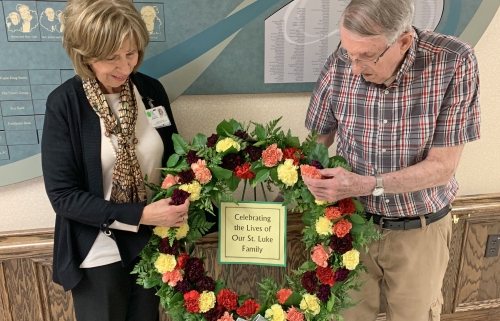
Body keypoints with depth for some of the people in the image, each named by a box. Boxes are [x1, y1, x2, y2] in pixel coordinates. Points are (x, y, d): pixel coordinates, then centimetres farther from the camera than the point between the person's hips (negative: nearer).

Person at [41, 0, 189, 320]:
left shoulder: (152, 90, -5)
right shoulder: (64, 103, -16)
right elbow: (63, 195, -16)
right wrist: (141, 214, -25)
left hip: (150, 245, 4)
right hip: (99, 253, -3)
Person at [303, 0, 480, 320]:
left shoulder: (455, 63, -19)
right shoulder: (341, 64, -14)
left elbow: (442, 166, -17)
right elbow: (317, 141, -1)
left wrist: (366, 185, -29)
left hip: (421, 231, -1)